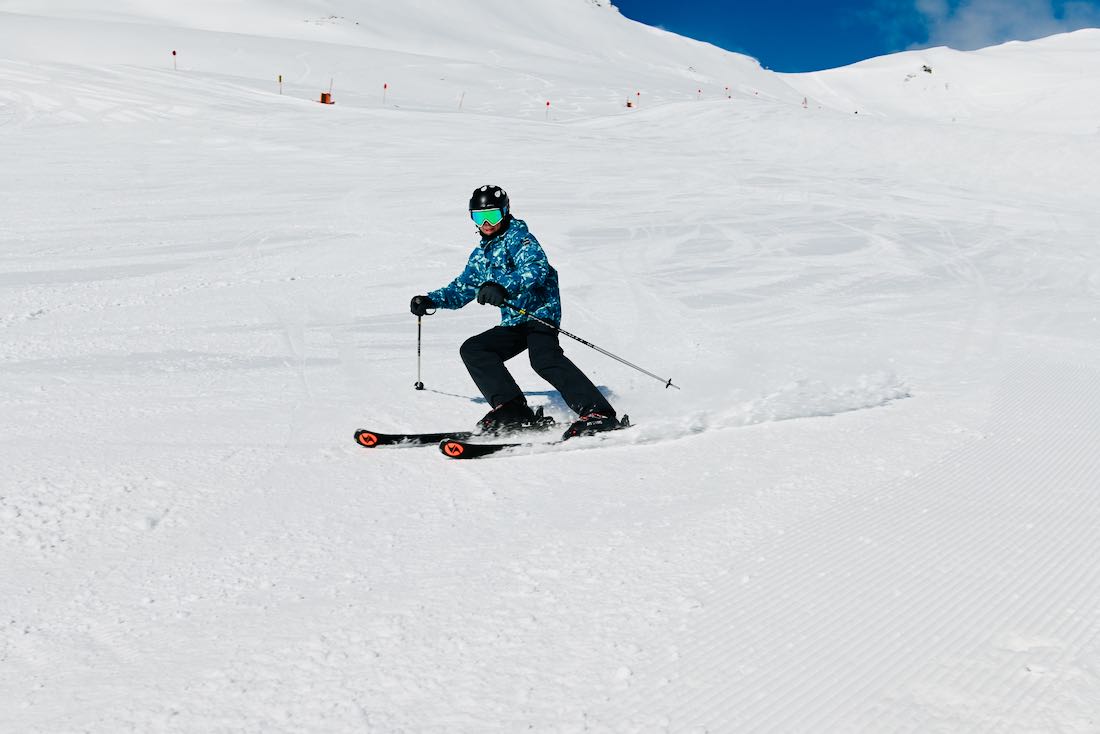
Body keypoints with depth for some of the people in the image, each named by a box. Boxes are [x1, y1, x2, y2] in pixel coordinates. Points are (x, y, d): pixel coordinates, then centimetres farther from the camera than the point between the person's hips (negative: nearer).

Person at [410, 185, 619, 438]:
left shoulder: (518, 237, -6)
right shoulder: (480, 255, 20)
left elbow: (537, 268, -25)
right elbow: (461, 288, 30)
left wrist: (503, 288, -41)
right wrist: (429, 300, 15)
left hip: (540, 312, -9)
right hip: (513, 323, 9)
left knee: (544, 358, -32)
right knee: (472, 349, -2)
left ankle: (598, 414, -39)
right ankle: (512, 409, -12)